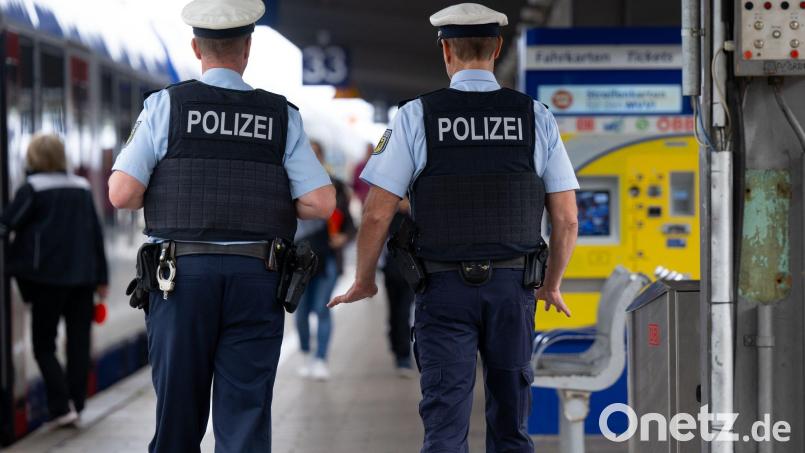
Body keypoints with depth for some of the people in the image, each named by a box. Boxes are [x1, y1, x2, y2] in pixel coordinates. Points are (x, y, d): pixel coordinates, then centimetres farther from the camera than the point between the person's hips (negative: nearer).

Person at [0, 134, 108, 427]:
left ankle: (62, 406, -6)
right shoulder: (82, 188, 9)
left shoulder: (33, 189, -7)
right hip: (83, 277, 4)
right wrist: (101, 278, 13)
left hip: (48, 278, -4)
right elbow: (97, 234, 10)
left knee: (44, 346, 5)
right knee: (79, 343, 9)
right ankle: (76, 401, 8)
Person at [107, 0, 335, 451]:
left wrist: (170, 195, 12)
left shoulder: (167, 105, 0)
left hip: (184, 274, 0)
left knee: (178, 412, 9)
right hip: (257, 278, 0)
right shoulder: (283, 116, 5)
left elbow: (122, 193, -8)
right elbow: (322, 202, -2)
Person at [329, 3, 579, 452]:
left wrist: (364, 281, 11)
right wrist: (553, 284, 18)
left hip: (446, 287, -2)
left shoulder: (417, 116, -4)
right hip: (513, 285, 2)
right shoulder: (536, 117, 1)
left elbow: (378, 213, -6)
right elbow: (567, 218, 1)